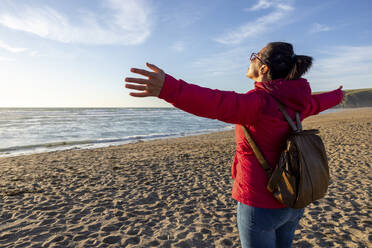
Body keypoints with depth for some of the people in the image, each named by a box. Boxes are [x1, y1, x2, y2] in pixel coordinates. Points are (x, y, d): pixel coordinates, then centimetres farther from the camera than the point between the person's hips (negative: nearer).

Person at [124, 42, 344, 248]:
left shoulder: (259, 101, -24)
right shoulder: (296, 101, 2)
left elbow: (219, 103, -43)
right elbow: (317, 103, 24)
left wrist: (169, 88, -55)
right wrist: (337, 96, 47)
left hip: (261, 204, -8)